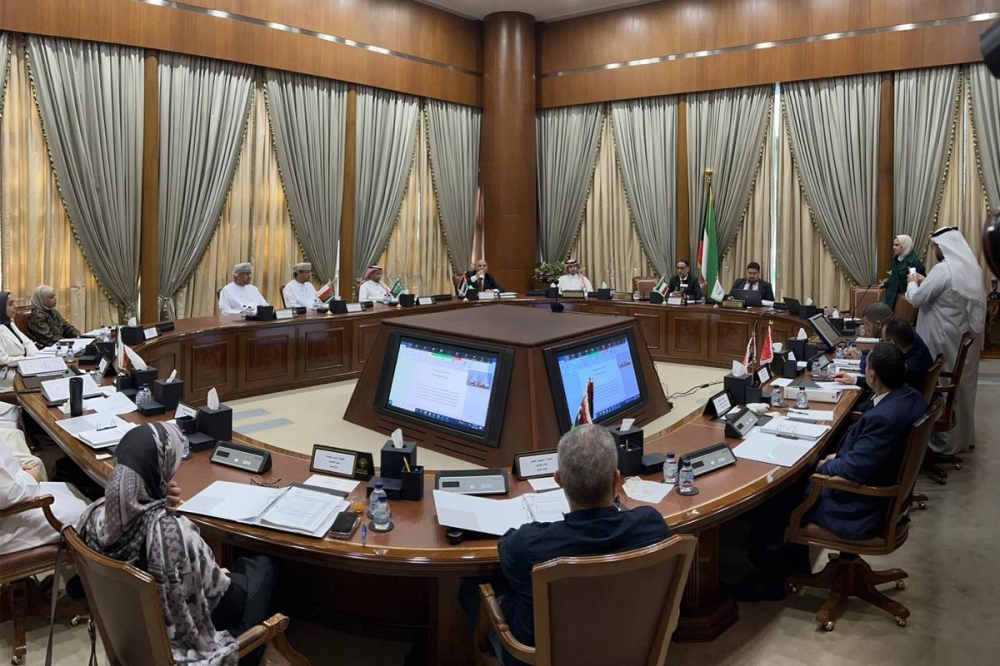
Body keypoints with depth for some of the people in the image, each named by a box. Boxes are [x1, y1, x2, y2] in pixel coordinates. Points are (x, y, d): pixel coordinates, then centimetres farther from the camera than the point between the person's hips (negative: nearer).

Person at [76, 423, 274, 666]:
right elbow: (213, 589, -25)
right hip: (180, 631, -6)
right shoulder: (172, 531, -40)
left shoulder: (96, 513, -21)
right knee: (261, 567, 20)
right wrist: (223, 576, -3)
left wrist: (155, 501, -9)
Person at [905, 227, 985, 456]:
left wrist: (912, 283, 3)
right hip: (966, 337, 8)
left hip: (945, 340, -8)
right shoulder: (972, 268, 6)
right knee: (961, 385, 17)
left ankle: (945, 441, 11)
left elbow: (917, 299, -16)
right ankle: (963, 435, 29)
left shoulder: (943, 270, -21)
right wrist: (926, 282, 17)